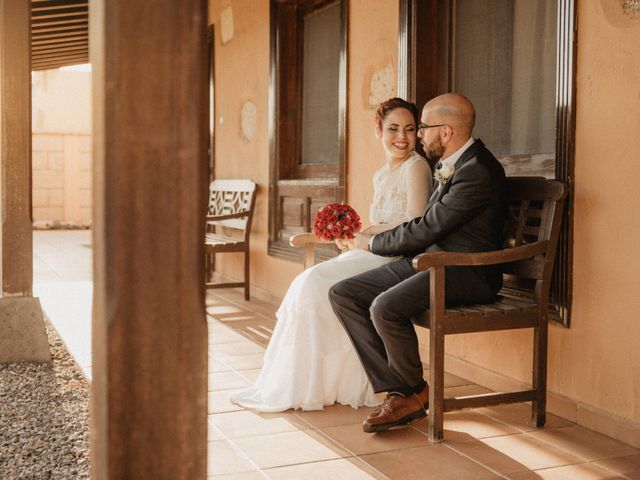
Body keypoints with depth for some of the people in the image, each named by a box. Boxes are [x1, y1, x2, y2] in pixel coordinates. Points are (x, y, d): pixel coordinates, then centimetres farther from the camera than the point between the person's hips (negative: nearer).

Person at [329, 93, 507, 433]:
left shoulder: (478, 171, -17)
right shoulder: (449, 164, 15)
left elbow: (427, 229, -18)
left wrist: (372, 243, -4)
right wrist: (373, 240, 6)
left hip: (466, 272, -10)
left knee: (385, 307, -32)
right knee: (342, 294, -5)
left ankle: (415, 393, -4)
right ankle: (397, 392, -5)